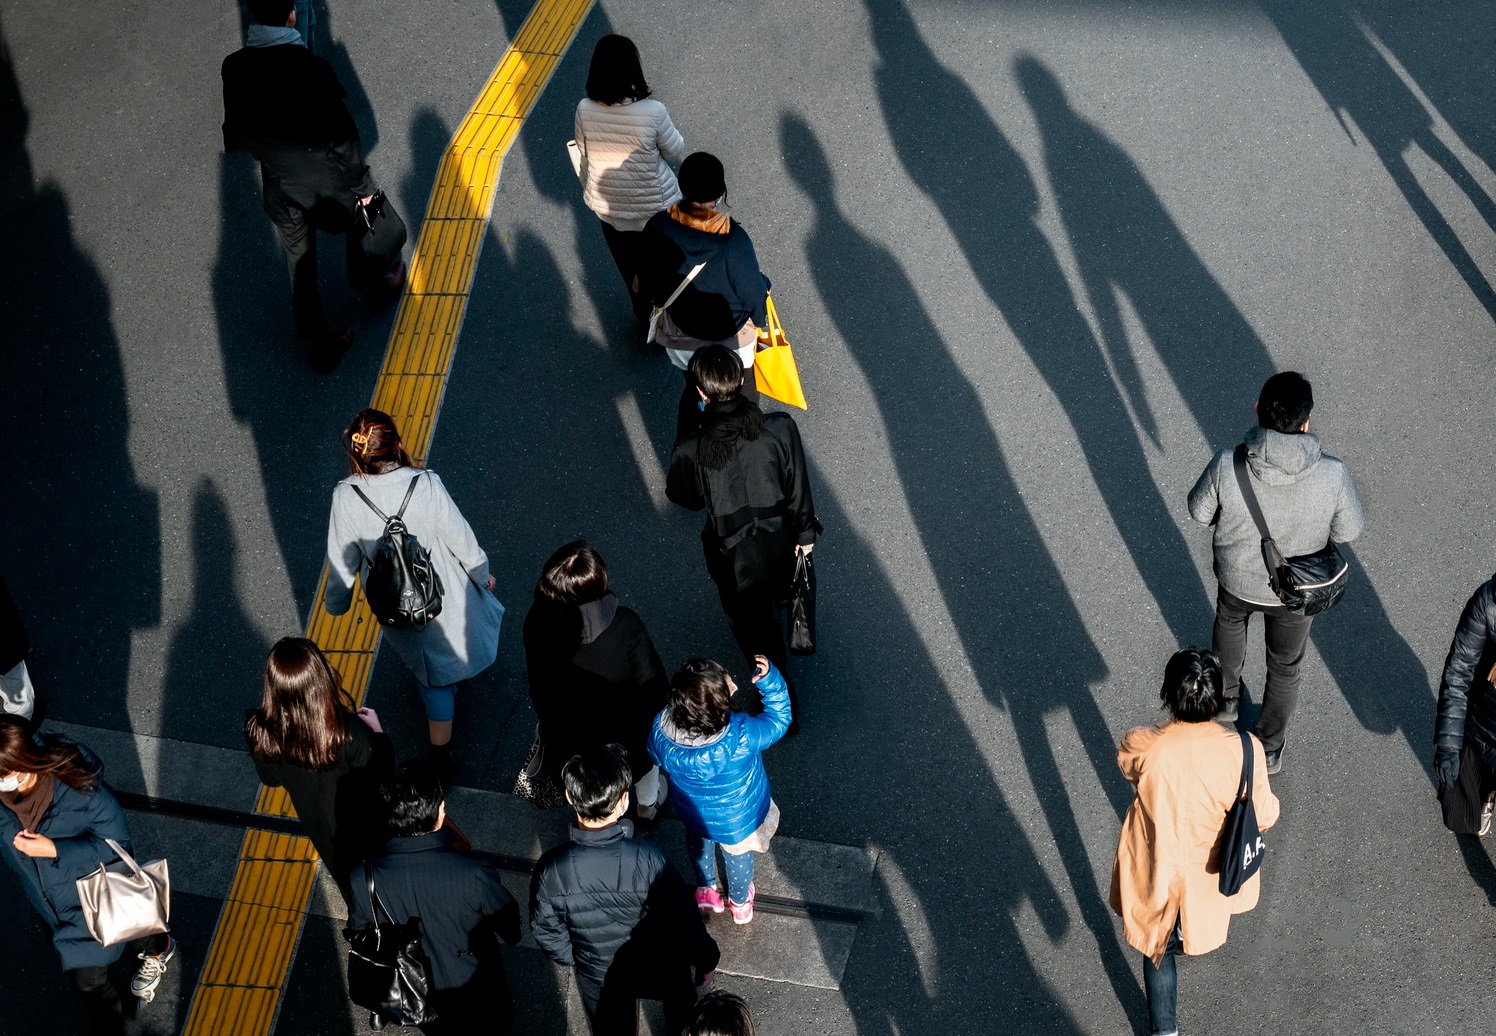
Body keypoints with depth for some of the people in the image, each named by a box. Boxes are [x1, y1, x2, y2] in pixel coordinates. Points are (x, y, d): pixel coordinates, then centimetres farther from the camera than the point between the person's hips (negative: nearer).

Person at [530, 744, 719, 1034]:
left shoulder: (550, 870, -29)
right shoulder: (648, 861, -36)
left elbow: (547, 933, -11)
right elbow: (684, 920, -22)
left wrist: (571, 960, 11)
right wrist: (706, 960, -2)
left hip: (597, 977, 2)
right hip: (660, 969, -2)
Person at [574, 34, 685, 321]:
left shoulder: (585, 110, -20)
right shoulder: (653, 112, -30)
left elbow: (583, 157, -3)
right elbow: (676, 153, -12)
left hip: (608, 206, 3)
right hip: (654, 206, -3)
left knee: (629, 265, 27)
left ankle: (644, 313, 49)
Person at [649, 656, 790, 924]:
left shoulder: (661, 731, -35)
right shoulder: (741, 736, -44)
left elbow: (655, 758, -9)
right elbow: (778, 719, -23)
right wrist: (769, 679, -31)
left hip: (693, 816, 2)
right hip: (738, 821, -2)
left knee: (697, 840, 38)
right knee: (738, 856, 32)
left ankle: (705, 890, 61)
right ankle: (740, 902, 60)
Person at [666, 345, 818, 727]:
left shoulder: (691, 450, -31)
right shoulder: (780, 428, -27)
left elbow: (685, 497, -9)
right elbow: (798, 487, -12)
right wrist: (805, 534, 5)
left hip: (733, 552, -3)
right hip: (779, 538, 3)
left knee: (751, 621, 22)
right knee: (774, 600, 36)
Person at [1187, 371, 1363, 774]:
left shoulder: (1227, 467, -33)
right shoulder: (1332, 475, -33)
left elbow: (1199, 511, -14)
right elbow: (1348, 530, -14)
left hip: (1238, 578, 1)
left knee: (1229, 624, 36)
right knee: (1285, 667, 26)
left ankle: (1226, 696, 63)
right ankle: (1270, 750, 48)